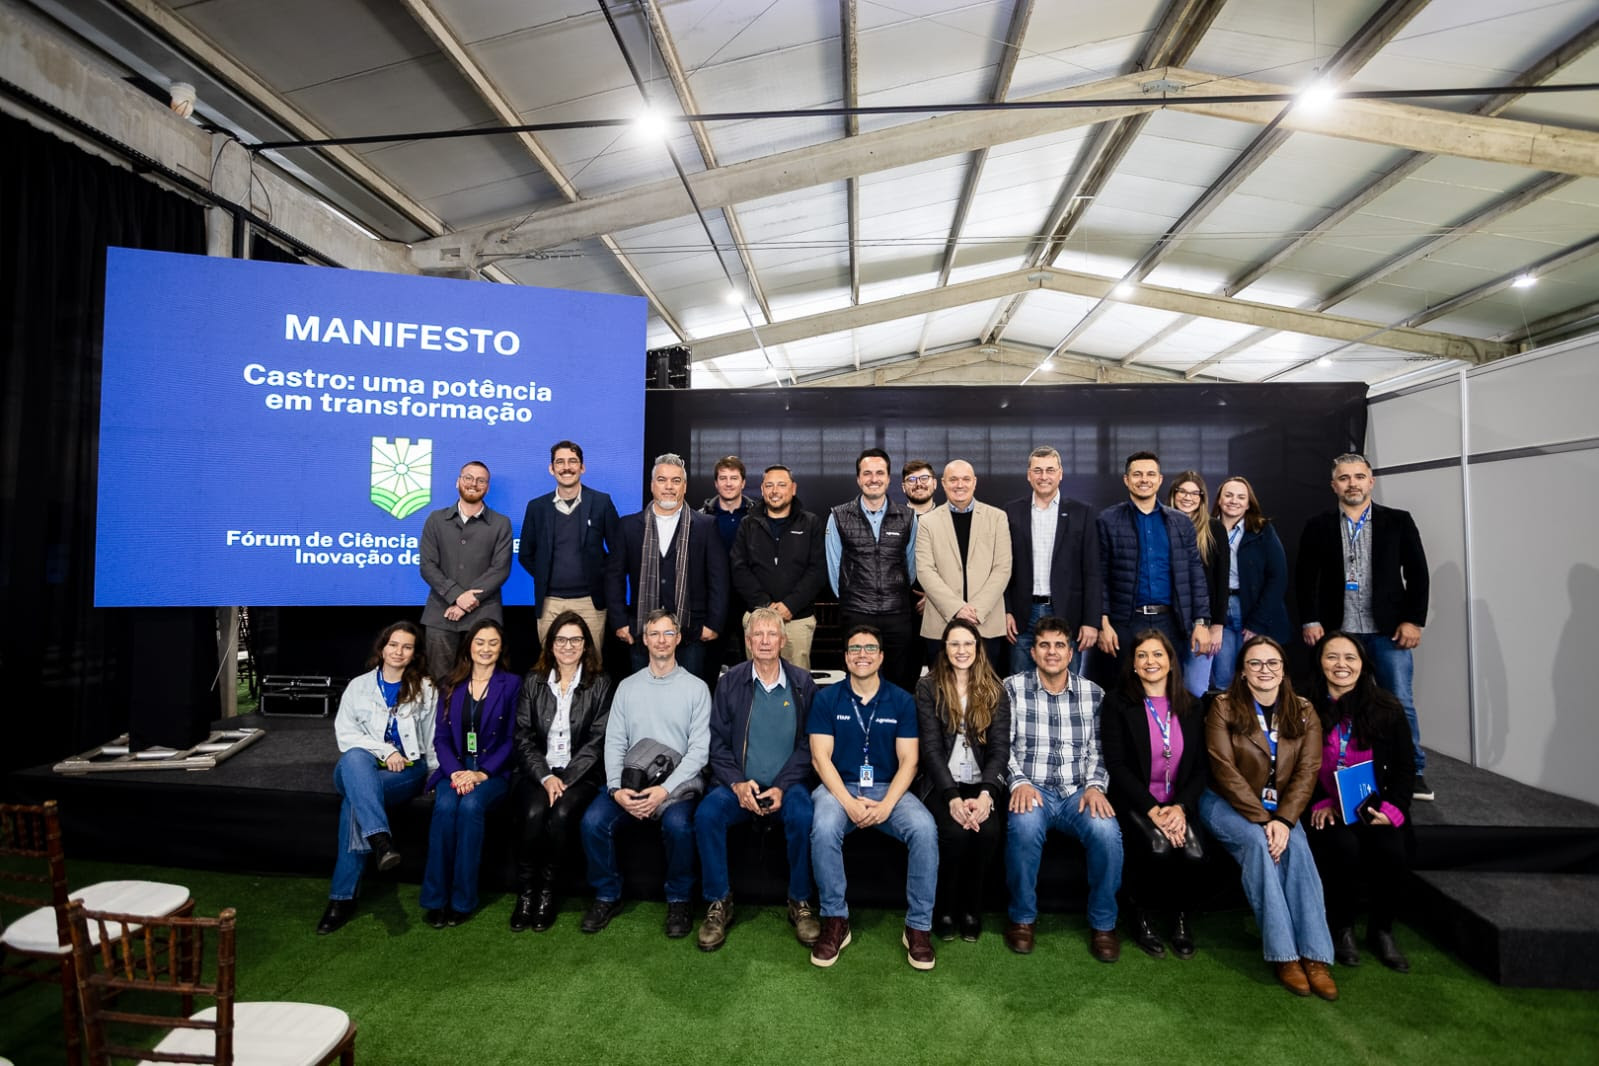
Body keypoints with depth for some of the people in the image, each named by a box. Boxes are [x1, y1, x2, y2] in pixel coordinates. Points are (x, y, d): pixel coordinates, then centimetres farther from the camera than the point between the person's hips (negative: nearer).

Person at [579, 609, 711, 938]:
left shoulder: (696, 688, 3)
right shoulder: (627, 687, 13)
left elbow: (699, 749, -4)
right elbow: (614, 742, 7)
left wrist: (665, 790, -16)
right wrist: (616, 788, -10)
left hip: (678, 782, -3)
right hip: (631, 778, 3)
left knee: (678, 824, -32)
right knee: (593, 820, -22)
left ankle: (678, 900, -6)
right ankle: (608, 895, 2)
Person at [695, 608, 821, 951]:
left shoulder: (802, 682, 3)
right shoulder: (730, 682, 5)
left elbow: (808, 743, 0)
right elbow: (718, 742, 3)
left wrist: (782, 787, -12)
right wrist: (737, 783, -13)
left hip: (787, 784, -1)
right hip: (739, 784, 1)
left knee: (802, 816, -31)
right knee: (706, 814, -27)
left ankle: (800, 903, -8)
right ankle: (718, 904, -7)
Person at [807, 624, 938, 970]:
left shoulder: (901, 701, 4)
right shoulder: (826, 699, 2)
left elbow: (908, 761, 0)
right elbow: (820, 757, -4)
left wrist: (887, 805, -16)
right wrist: (849, 803, -18)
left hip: (888, 789, 1)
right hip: (838, 787, -1)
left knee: (924, 829, -28)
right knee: (823, 828, -33)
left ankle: (919, 926, -11)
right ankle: (835, 921, -13)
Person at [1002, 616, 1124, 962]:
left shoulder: (1092, 693, 10)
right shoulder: (1013, 688, 3)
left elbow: (1098, 750, 9)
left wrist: (1094, 786, -8)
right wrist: (1019, 782, -17)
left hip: (1077, 792, 2)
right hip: (1032, 790, -2)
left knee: (1107, 830, -29)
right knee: (1025, 824, -35)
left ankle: (1103, 924, -3)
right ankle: (1022, 918, -10)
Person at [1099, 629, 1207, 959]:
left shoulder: (1191, 707, 10)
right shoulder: (1117, 703, -2)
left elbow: (1201, 766, 6)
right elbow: (1116, 765, -7)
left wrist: (1180, 807, -10)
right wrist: (1152, 810, -16)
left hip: (1179, 804, 3)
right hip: (1135, 802, -3)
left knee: (1192, 852, -25)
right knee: (1158, 847, -29)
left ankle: (1181, 915, 5)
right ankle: (1141, 916, -1)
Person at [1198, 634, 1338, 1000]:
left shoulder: (1303, 712, 2)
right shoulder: (1224, 707, -9)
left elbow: (1307, 771, -6)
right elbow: (1225, 770, -14)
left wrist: (1283, 820, -20)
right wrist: (1262, 820, -22)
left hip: (1280, 808, 3)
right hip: (1227, 803, -3)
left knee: (1296, 846, -27)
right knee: (1257, 843, -30)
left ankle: (1315, 956, -26)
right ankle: (1284, 955, -25)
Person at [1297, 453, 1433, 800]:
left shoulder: (1398, 521, 4)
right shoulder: (1318, 526, 4)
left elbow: (1417, 574, 2)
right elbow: (1305, 578, 4)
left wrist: (1413, 620, -5)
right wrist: (1309, 621, -3)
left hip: (1389, 630, 0)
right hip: (1337, 631, 1)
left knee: (1401, 703, 2)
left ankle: (1413, 772, 17)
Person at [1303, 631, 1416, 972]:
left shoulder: (1387, 708, 4)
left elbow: (1404, 767, 7)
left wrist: (1392, 809, -7)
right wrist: (1319, 804, -13)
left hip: (1375, 807, 2)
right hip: (1328, 810, -2)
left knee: (1391, 850, -27)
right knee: (1344, 846, -30)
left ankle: (1381, 931, 2)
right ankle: (1342, 929, -2)